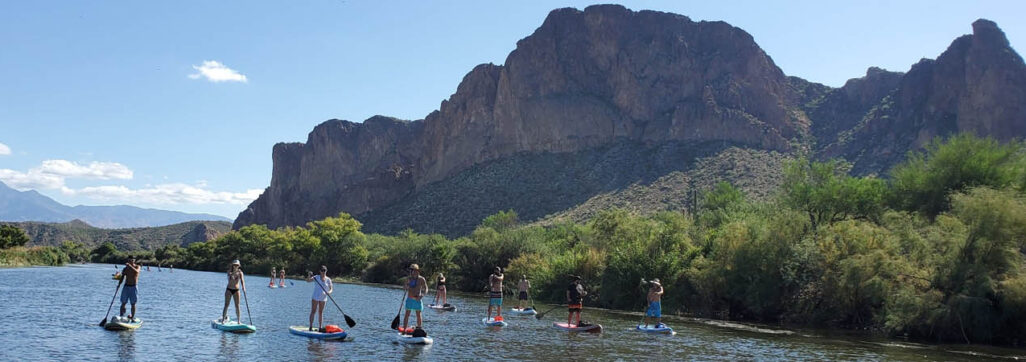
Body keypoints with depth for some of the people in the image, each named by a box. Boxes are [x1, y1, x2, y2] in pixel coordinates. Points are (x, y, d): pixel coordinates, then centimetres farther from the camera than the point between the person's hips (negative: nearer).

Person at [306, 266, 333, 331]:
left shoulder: (328, 280, 2)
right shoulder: (316, 277, -3)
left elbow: (331, 289, 0)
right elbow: (308, 281, -14)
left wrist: (329, 292, -22)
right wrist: (309, 275, -33)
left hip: (323, 298, 3)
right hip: (315, 297, -3)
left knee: (321, 312, 9)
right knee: (313, 311, -2)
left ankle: (320, 327, 13)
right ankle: (311, 327, -1)